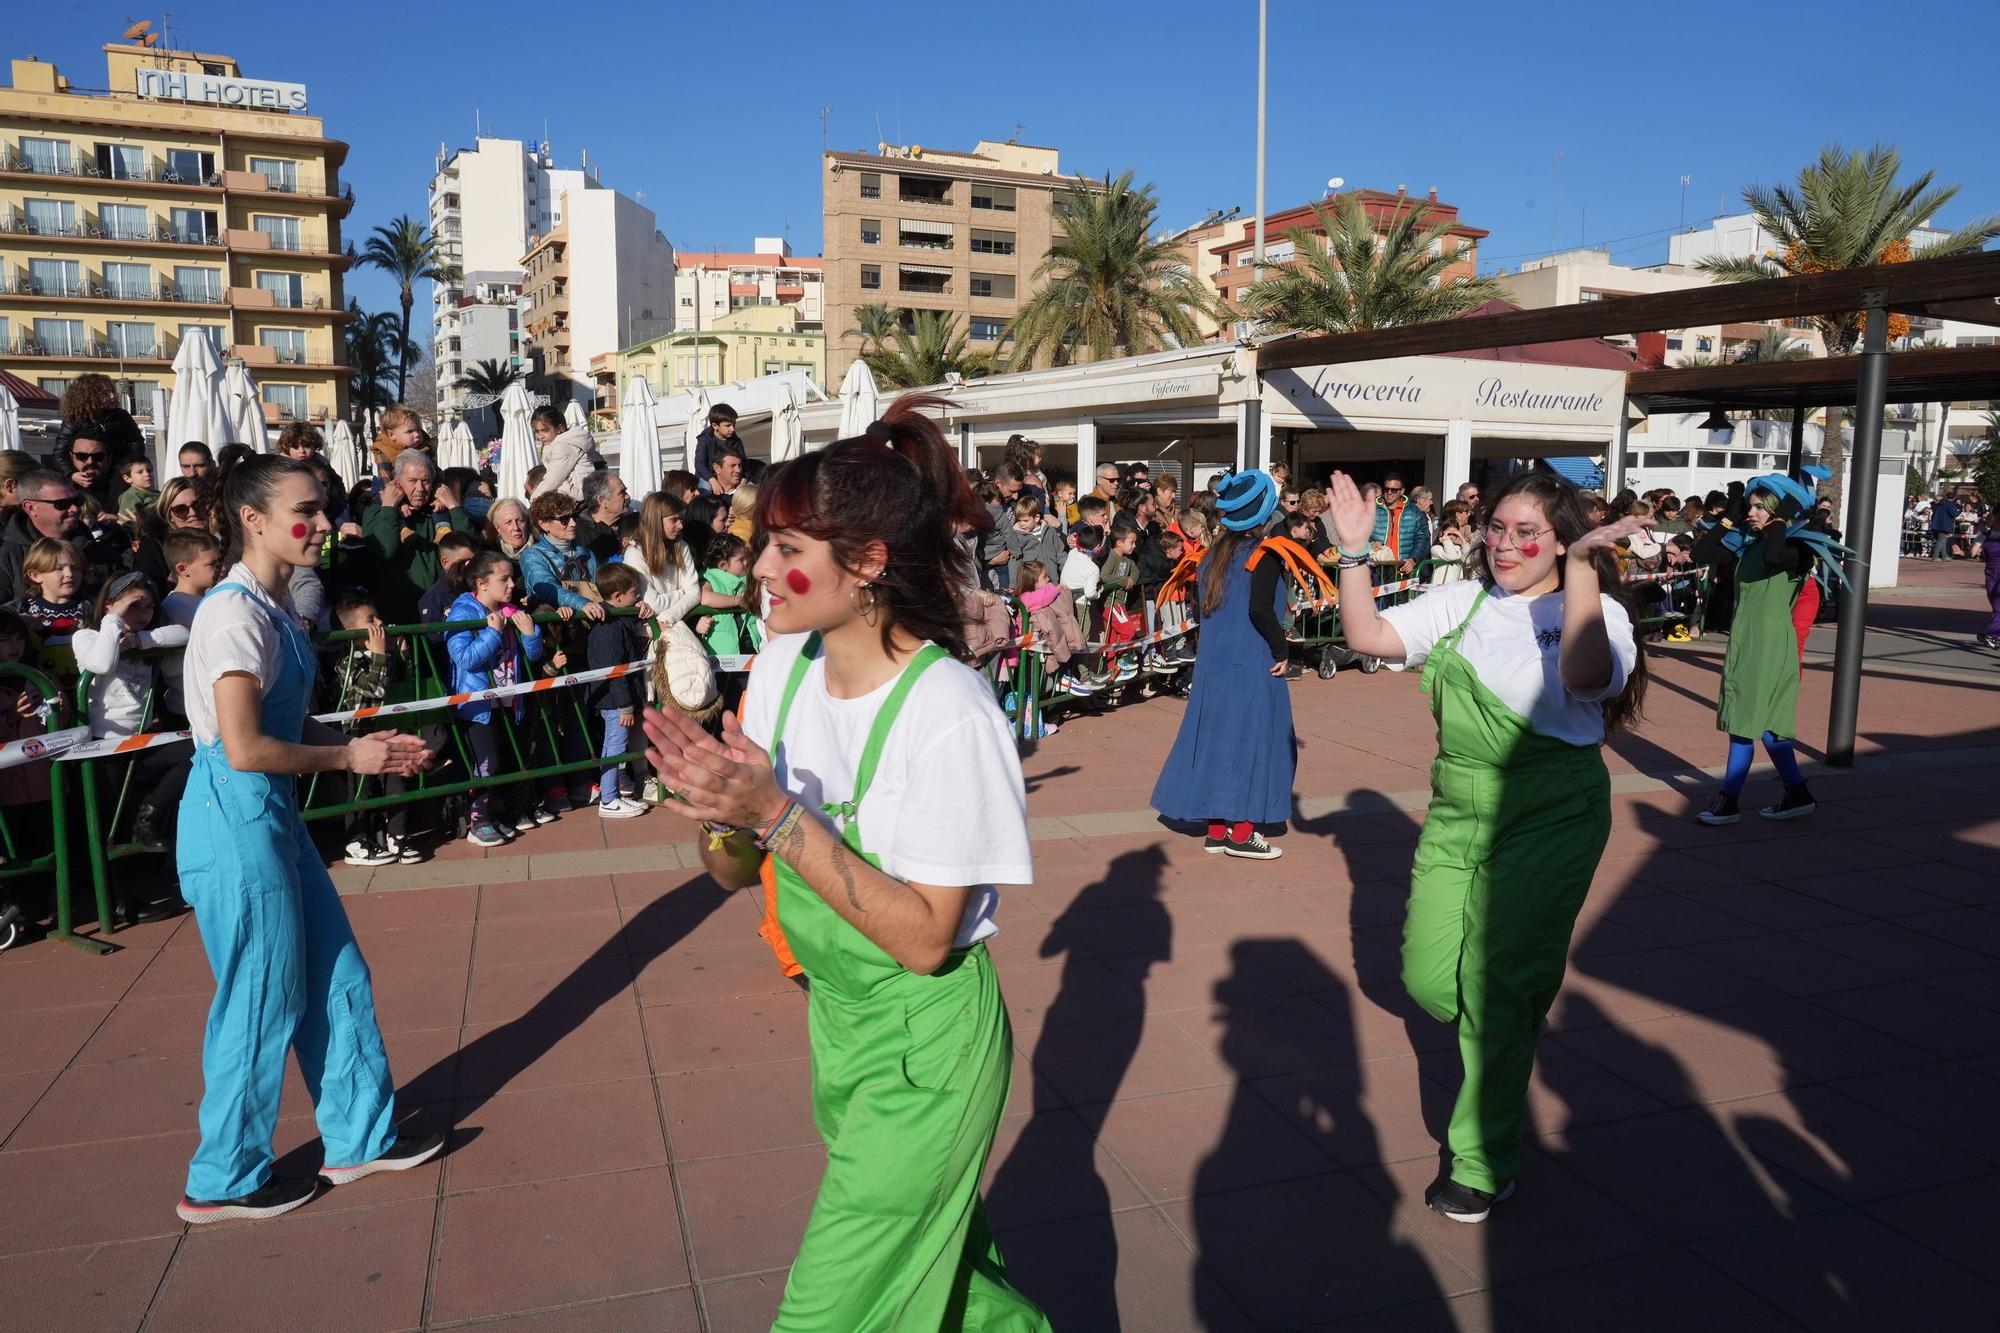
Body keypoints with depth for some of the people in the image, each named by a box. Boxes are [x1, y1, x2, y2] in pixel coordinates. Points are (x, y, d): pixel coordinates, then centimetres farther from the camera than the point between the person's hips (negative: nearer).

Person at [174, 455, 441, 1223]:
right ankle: (224, 1181, 23)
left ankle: (360, 1139, 29)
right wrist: (347, 758, -12)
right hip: (235, 819, -9)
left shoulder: (274, 611, 11)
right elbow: (245, 749, -23)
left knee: (337, 978, 15)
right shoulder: (235, 614, -18)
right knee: (264, 1000, 4)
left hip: (273, 815, 9)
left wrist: (367, 745, 2)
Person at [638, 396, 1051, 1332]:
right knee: (934, 1252, 26)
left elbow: (923, 939, -24)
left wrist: (779, 814, -31)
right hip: (834, 1016, 7)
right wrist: (722, 807, -22)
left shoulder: (948, 713, -26)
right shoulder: (784, 665, -6)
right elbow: (733, 874, 0)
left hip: (923, 1049, -7)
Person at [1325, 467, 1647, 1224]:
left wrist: (1583, 564, -30)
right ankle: (1509, 1038, 42)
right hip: (1455, 817, 5)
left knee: (1498, 991, 0)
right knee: (1428, 978, 6)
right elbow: (1368, 636, -2)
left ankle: (1482, 1165, 19)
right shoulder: (1462, 602, 5)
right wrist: (1355, 552, -12)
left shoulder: (1594, 612, -9)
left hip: (1548, 824, -5)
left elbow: (1585, 676, -33)